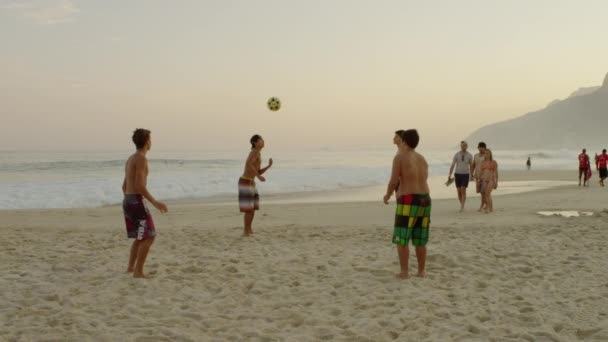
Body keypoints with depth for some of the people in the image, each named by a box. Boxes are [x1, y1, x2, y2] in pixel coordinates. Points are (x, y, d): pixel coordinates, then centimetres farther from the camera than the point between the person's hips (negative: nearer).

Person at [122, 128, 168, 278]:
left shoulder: (130, 159, 16)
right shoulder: (141, 158, -15)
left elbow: (125, 185, 21)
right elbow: (139, 186, -22)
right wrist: (154, 202, -18)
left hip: (128, 202, 9)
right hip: (137, 202, -9)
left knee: (140, 237, 19)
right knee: (149, 237, -5)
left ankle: (131, 267, 19)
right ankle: (138, 271, -6)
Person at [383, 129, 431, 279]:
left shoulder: (400, 157, -6)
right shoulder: (422, 159, 15)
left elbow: (393, 181, -10)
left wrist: (387, 196, 8)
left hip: (408, 201, -6)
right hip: (424, 199, 6)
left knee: (401, 239, 1)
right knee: (420, 240, 14)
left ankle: (404, 272, -2)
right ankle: (421, 271, 17)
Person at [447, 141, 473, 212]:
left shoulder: (469, 155, -3)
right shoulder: (456, 155, -4)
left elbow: (471, 166, 7)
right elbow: (452, 165, -4)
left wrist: (471, 176, 10)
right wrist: (449, 176, -9)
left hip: (465, 175, -1)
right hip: (457, 174, 1)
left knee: (463, 190, -16)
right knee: (459, 191, 3)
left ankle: (462, 207, -15)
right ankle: (462, 205, 22)